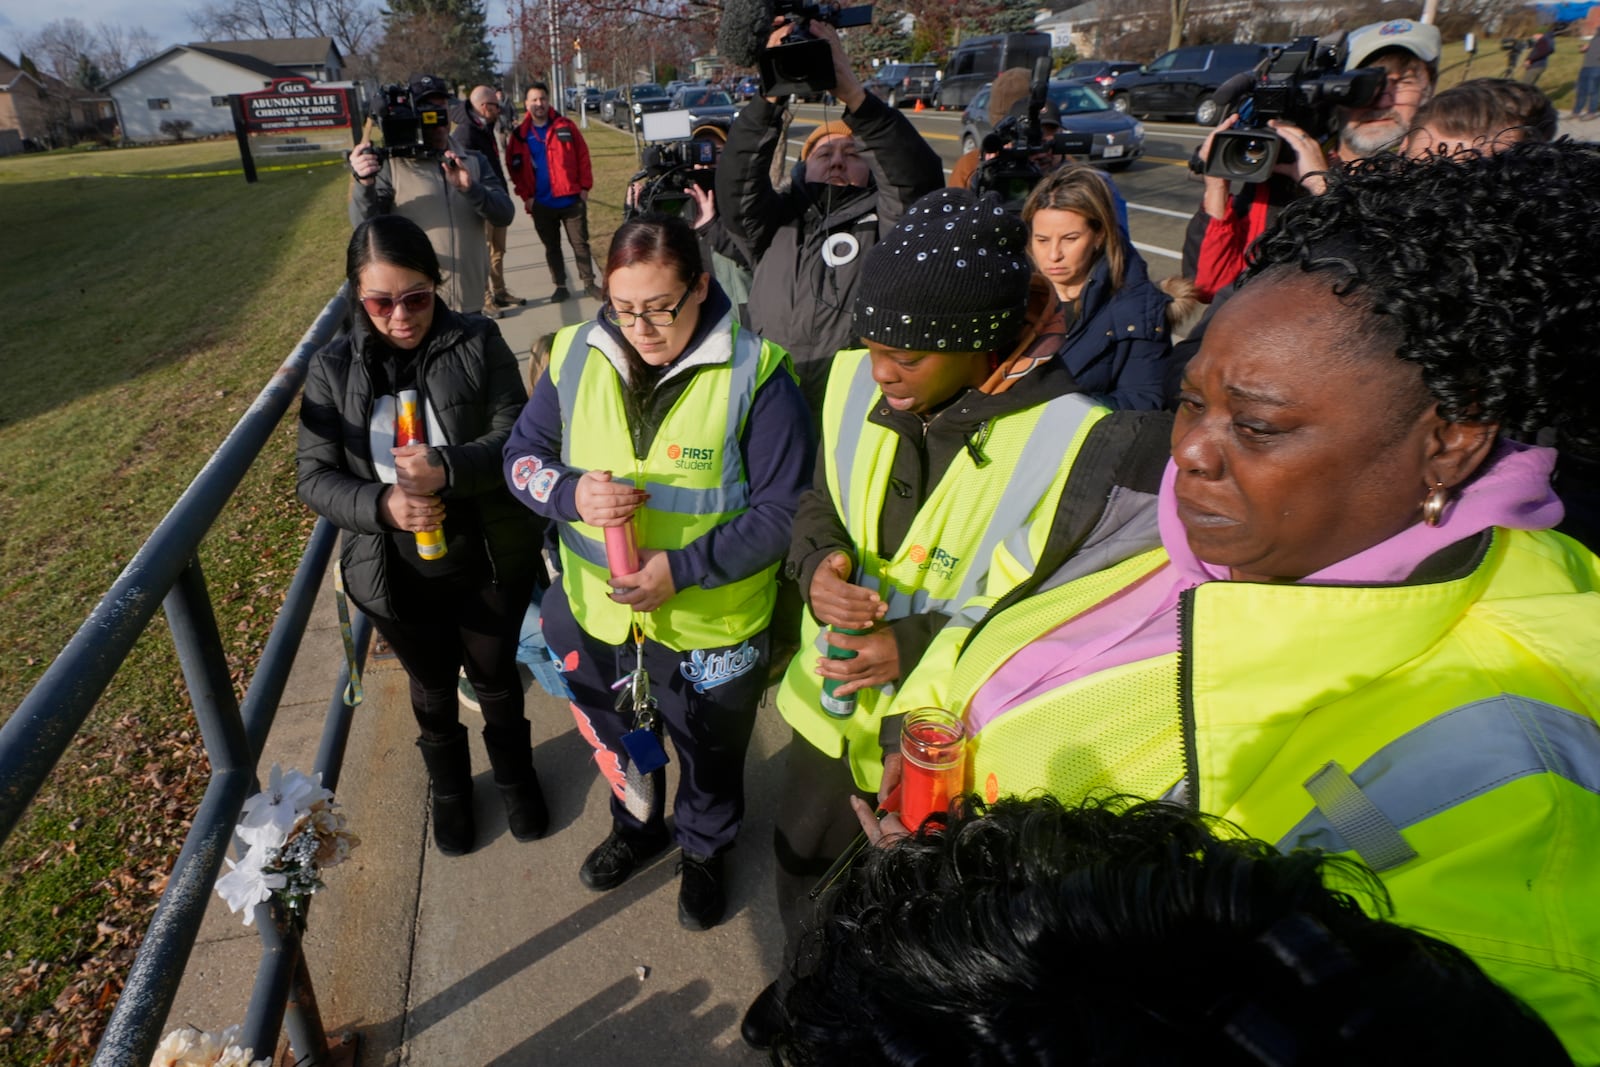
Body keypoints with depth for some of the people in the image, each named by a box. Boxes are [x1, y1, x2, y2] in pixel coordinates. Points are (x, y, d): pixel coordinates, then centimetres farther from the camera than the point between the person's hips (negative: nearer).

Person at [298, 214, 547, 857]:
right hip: (397, 576, 2)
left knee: (496, 677, 20)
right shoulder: (333, 369, -7)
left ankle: (515, 774, 49)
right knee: (432, 686, 23)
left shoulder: (478, 344, -12)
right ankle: (449, 787, 51)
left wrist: (448, 469, -34)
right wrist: (381, 505, -27)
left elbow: (516, 437, -17)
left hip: (491, 562, -1)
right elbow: (316, 477, -7)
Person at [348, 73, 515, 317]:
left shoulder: (474, 162, 8)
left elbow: (505, 215, -3)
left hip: (470, 301, 3)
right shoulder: (391, 164, -1)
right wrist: (365, 184, -28)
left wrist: (469, 189, -21)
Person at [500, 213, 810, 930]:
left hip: (710, 624, -3)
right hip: (598, 611, 4)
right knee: (618, 739, 30)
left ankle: (705, 851, 56)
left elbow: (782, 511, -19)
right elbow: (522, 455, 1)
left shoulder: (754, 374, -21)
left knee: (711, 755, 24)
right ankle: (637, 827, 62)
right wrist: (571, 494, -22)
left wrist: (682, 568, -27)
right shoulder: (578, 357, -8)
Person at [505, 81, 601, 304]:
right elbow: (514, 168, 3)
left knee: (580, 243, 5)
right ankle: (560, 286, 19)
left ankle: (589, 284, 14)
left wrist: (584, 187, -5)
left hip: (571, 199, -1)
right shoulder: (520, 135, 1)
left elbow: (582, 156, 0)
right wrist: (526, 196, -4)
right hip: (541, 204, 1)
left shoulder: (565, 127, 0)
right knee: (552, 247, 10)